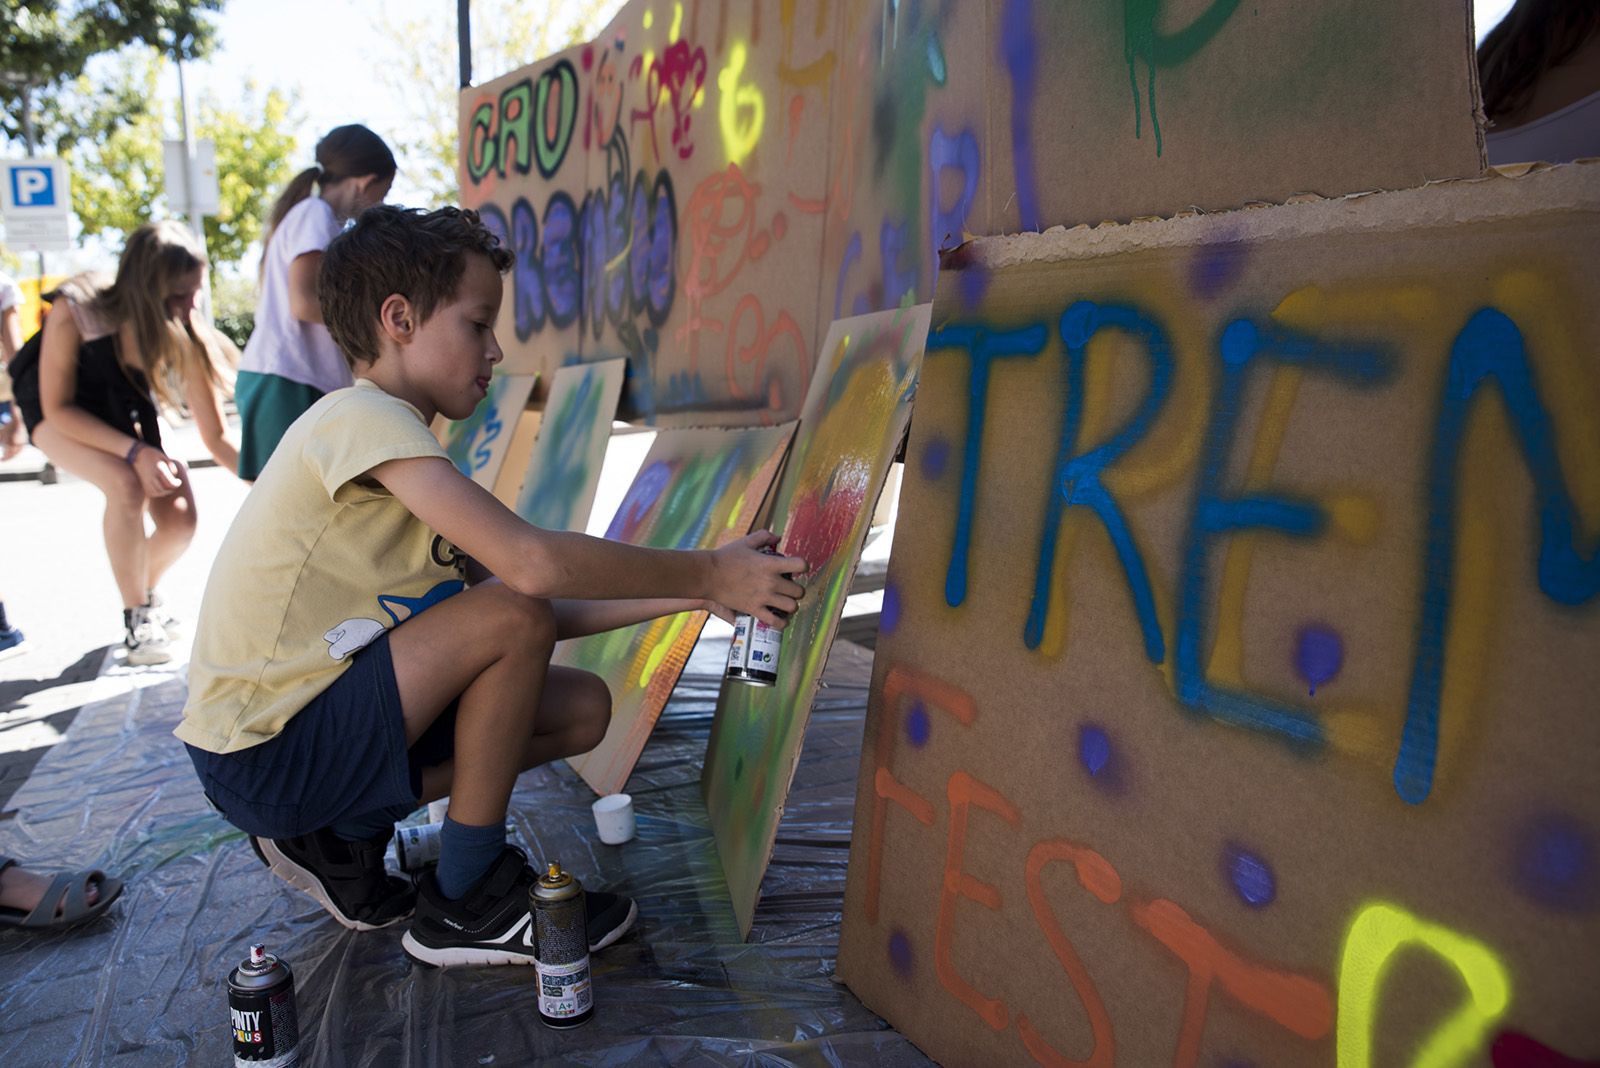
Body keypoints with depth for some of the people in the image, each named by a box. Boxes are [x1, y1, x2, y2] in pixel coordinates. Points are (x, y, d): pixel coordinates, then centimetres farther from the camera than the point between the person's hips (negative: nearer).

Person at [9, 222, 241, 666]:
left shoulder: (186, 337, -26)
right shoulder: (74, 311, -34)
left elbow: (216, 437, -20)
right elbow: (59, 408, -24)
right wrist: (134, 451, -36)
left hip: (123, 412, 3)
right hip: (56, 413, -3)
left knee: (179, 521, -14)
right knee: (126, 484, -32)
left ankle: (146, 596, 21)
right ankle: (137, 620, -13)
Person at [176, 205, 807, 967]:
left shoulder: (391, 437, 11)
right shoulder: (360, 418, -19)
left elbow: (541, 622, 7)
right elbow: (530, 565, -33)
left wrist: (687, 596, -1)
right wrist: (704, 572, -21)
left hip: (322, 719, 9)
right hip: (260, 755, -9)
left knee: (582, 709, 3)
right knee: (510, 617, -25)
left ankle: (341, 837, 10)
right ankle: (466, 902, -7)